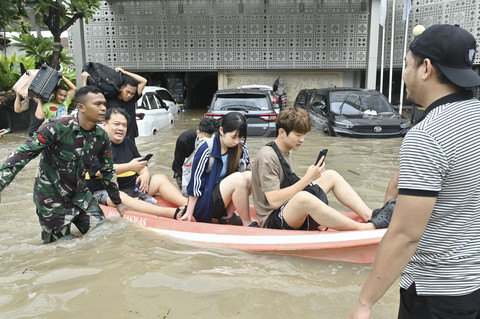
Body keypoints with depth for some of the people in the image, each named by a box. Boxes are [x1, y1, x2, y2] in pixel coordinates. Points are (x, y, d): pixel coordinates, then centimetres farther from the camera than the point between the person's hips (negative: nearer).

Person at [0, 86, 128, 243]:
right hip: (52, 200, -5)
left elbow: (108, 171, 10)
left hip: (80, 195, 5)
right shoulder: (57, 127, -21)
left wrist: (118, 203, 17)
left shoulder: (102, 137, -3)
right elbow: (23, 154, -21)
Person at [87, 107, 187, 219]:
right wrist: (130, 167, -26)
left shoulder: (128, 142, 18)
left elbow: (141, 164, 19)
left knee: (161, 178, -7)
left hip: (132, 187, 8)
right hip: (104, 192, -7)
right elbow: (100, 171, -20)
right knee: (118, 197, -39)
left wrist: (145, 174, -7)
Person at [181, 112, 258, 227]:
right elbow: (195, 183, -15)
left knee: (250, 176, -16)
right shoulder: (206, 150, -19)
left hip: (222, 197, 7)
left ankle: (227, 215, -8)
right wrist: (189, 213, -11)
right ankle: (247, 223, -16)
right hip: (203, 204, -7)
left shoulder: (239, 149, -1)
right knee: (238, 178, -28)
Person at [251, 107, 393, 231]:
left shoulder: (288, 152, 13)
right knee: (303, 198, -42)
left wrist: (310, 177, 0)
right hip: (273, 221, -10)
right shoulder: (267, 157, -18)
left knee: (331, 175, 8)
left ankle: (370, 216, -9)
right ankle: (367, 228, -34)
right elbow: (274, 201, -24)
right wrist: (308, 178, -22)